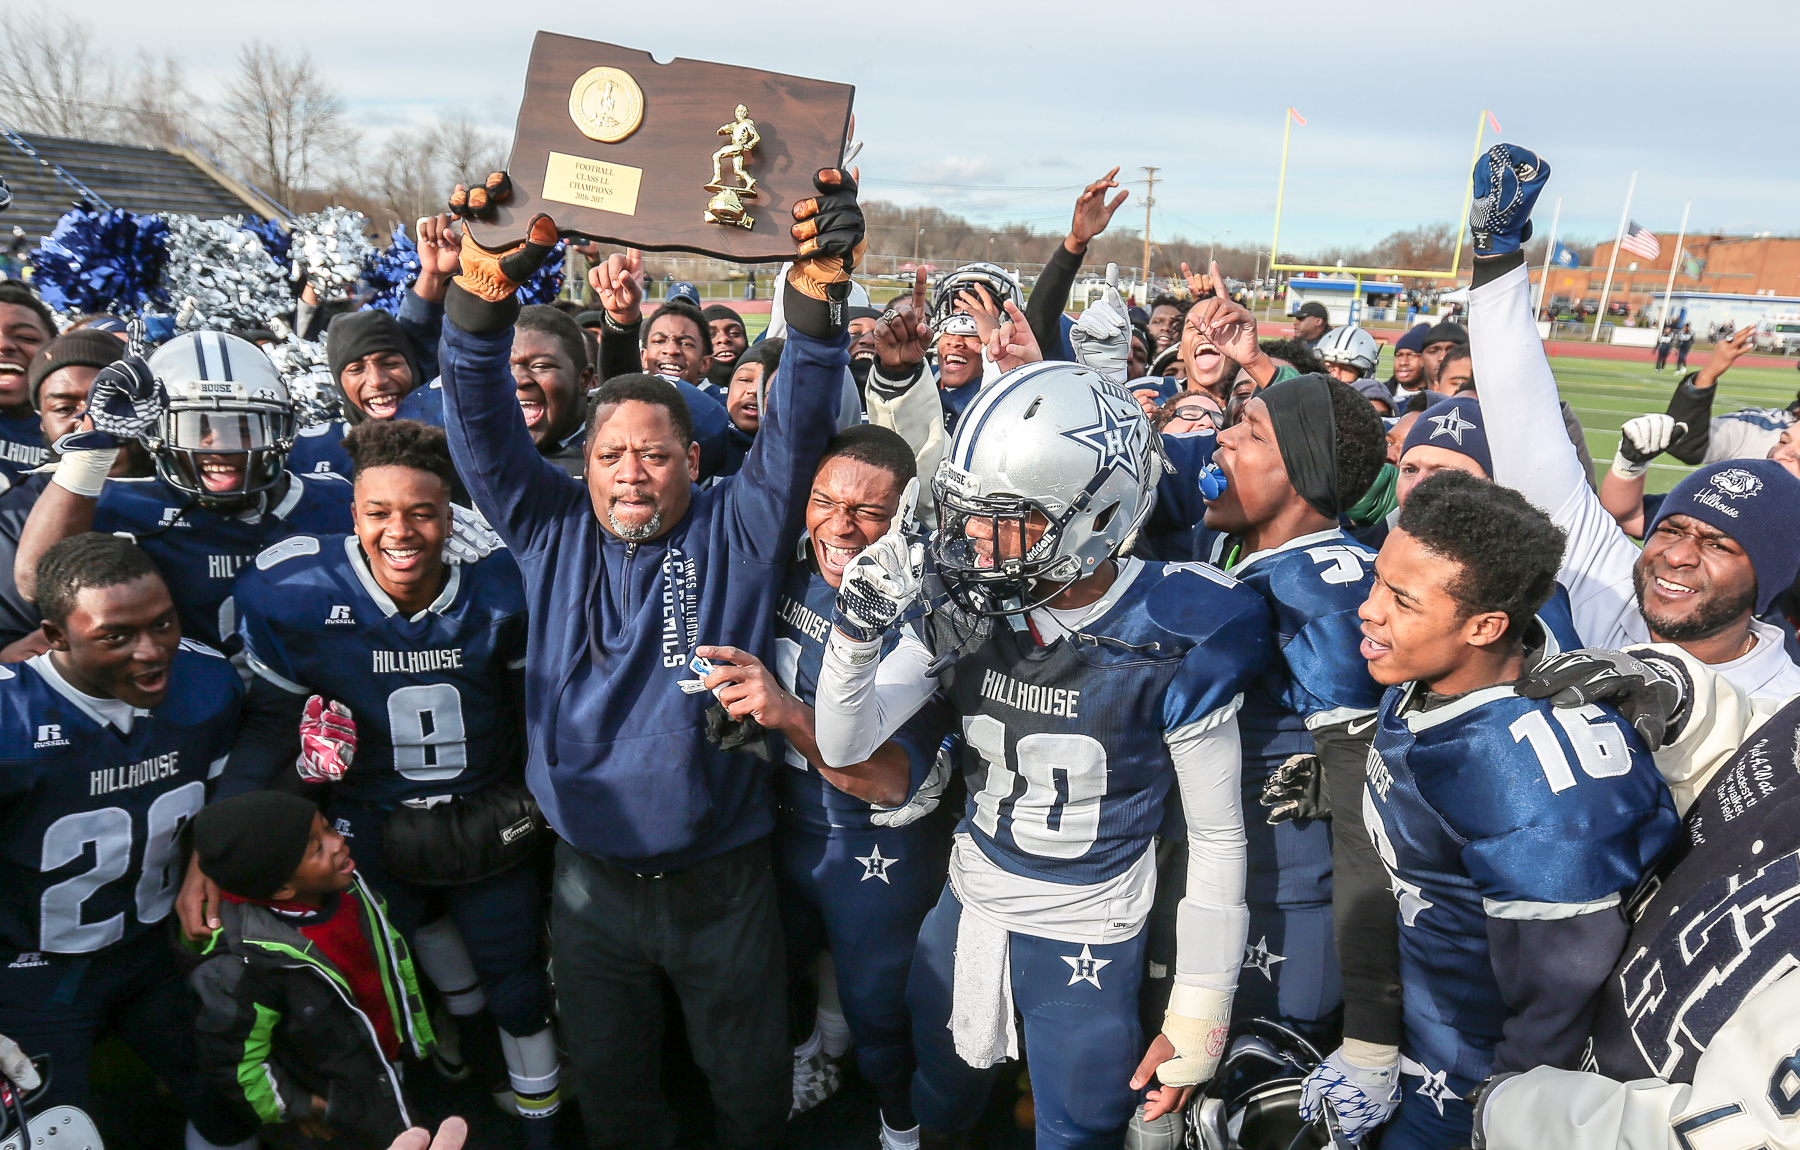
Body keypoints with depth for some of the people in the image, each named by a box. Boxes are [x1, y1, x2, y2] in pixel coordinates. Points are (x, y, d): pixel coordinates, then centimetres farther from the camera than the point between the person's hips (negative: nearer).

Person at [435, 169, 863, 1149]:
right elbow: (484, 432, -11)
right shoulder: (552, 534, -2)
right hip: (590, 881, 2)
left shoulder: (736, 534, -7)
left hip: (722, 880, -1)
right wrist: (483, 291, -27)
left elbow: (796, 432, -18)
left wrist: (818, 293, -33)